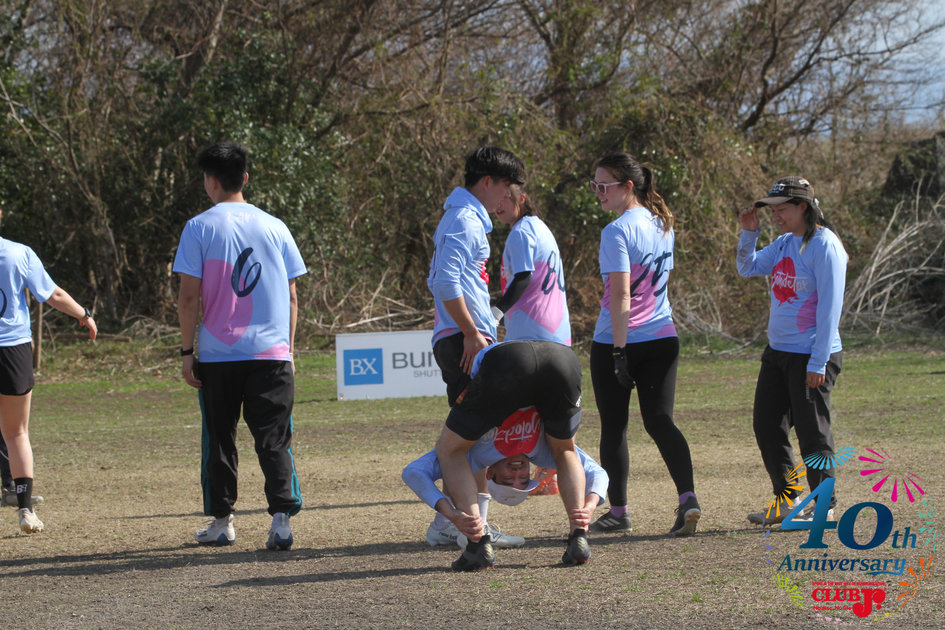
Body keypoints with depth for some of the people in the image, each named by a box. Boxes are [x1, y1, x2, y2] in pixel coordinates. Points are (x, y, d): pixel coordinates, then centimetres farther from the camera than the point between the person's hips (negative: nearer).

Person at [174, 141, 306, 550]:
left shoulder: (199, 228, -3)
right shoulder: (274, 227, 7)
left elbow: (189, 297, -6)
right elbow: (292, 297, 8)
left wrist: (186, 352, 0)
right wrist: (289, 349, 16)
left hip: (218, 355, -2)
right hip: (272, 352, 2)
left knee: (219, 439, 11)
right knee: (274, 439, 1)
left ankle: (221, 521, 17)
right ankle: (281, 518, -12)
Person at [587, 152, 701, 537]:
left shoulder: (617, 231, -14)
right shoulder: (662, 225, 11)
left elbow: (621, 295, -20)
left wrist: (619, 351, -21)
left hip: (620, 341, -6)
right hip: (663, 339, 6)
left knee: (614, 426, 7)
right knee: (660, 420, 2)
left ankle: (618, 512, 14)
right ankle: (687, 496, -18)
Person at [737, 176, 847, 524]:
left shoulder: (824, 246, -15)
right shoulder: (784, 244, 10)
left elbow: (830, 306, -18)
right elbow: (748, 268, 22)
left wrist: (818, 362, -21)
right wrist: (749, 233, 5)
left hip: (811, 356, -9)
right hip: (777, 352, 9)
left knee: (812, 431, -3)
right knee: (766, 425, 11)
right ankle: (786, 499, 22)